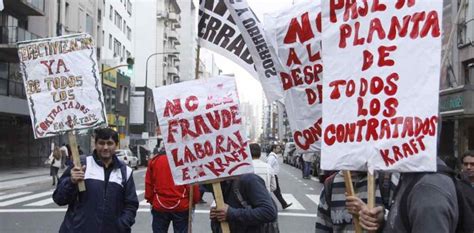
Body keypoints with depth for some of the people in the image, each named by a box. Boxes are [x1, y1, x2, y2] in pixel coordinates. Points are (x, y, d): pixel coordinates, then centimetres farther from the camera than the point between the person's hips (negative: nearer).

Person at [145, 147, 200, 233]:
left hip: (159, 206, 3)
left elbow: (149, 183, 7)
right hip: (181, 206, -2)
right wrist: (194, 200, 5)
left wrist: (150, 199, 19)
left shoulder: (154, 160, 1)